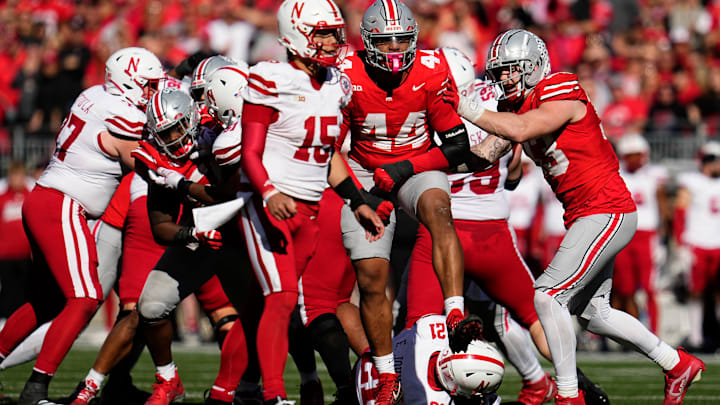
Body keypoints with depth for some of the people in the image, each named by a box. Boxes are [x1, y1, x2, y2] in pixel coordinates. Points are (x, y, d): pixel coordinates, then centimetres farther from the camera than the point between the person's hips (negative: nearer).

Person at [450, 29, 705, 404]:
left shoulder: (562, 94, -18)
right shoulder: (516, 107, 9)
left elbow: (520, 130, -32)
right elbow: (484, 153, 6)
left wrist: (465, 108, -28)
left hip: (607, 212, -10)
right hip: (585, 216, 10)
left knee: (548, 296, -16)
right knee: (592, 311, 18)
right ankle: (677, 364, 31)